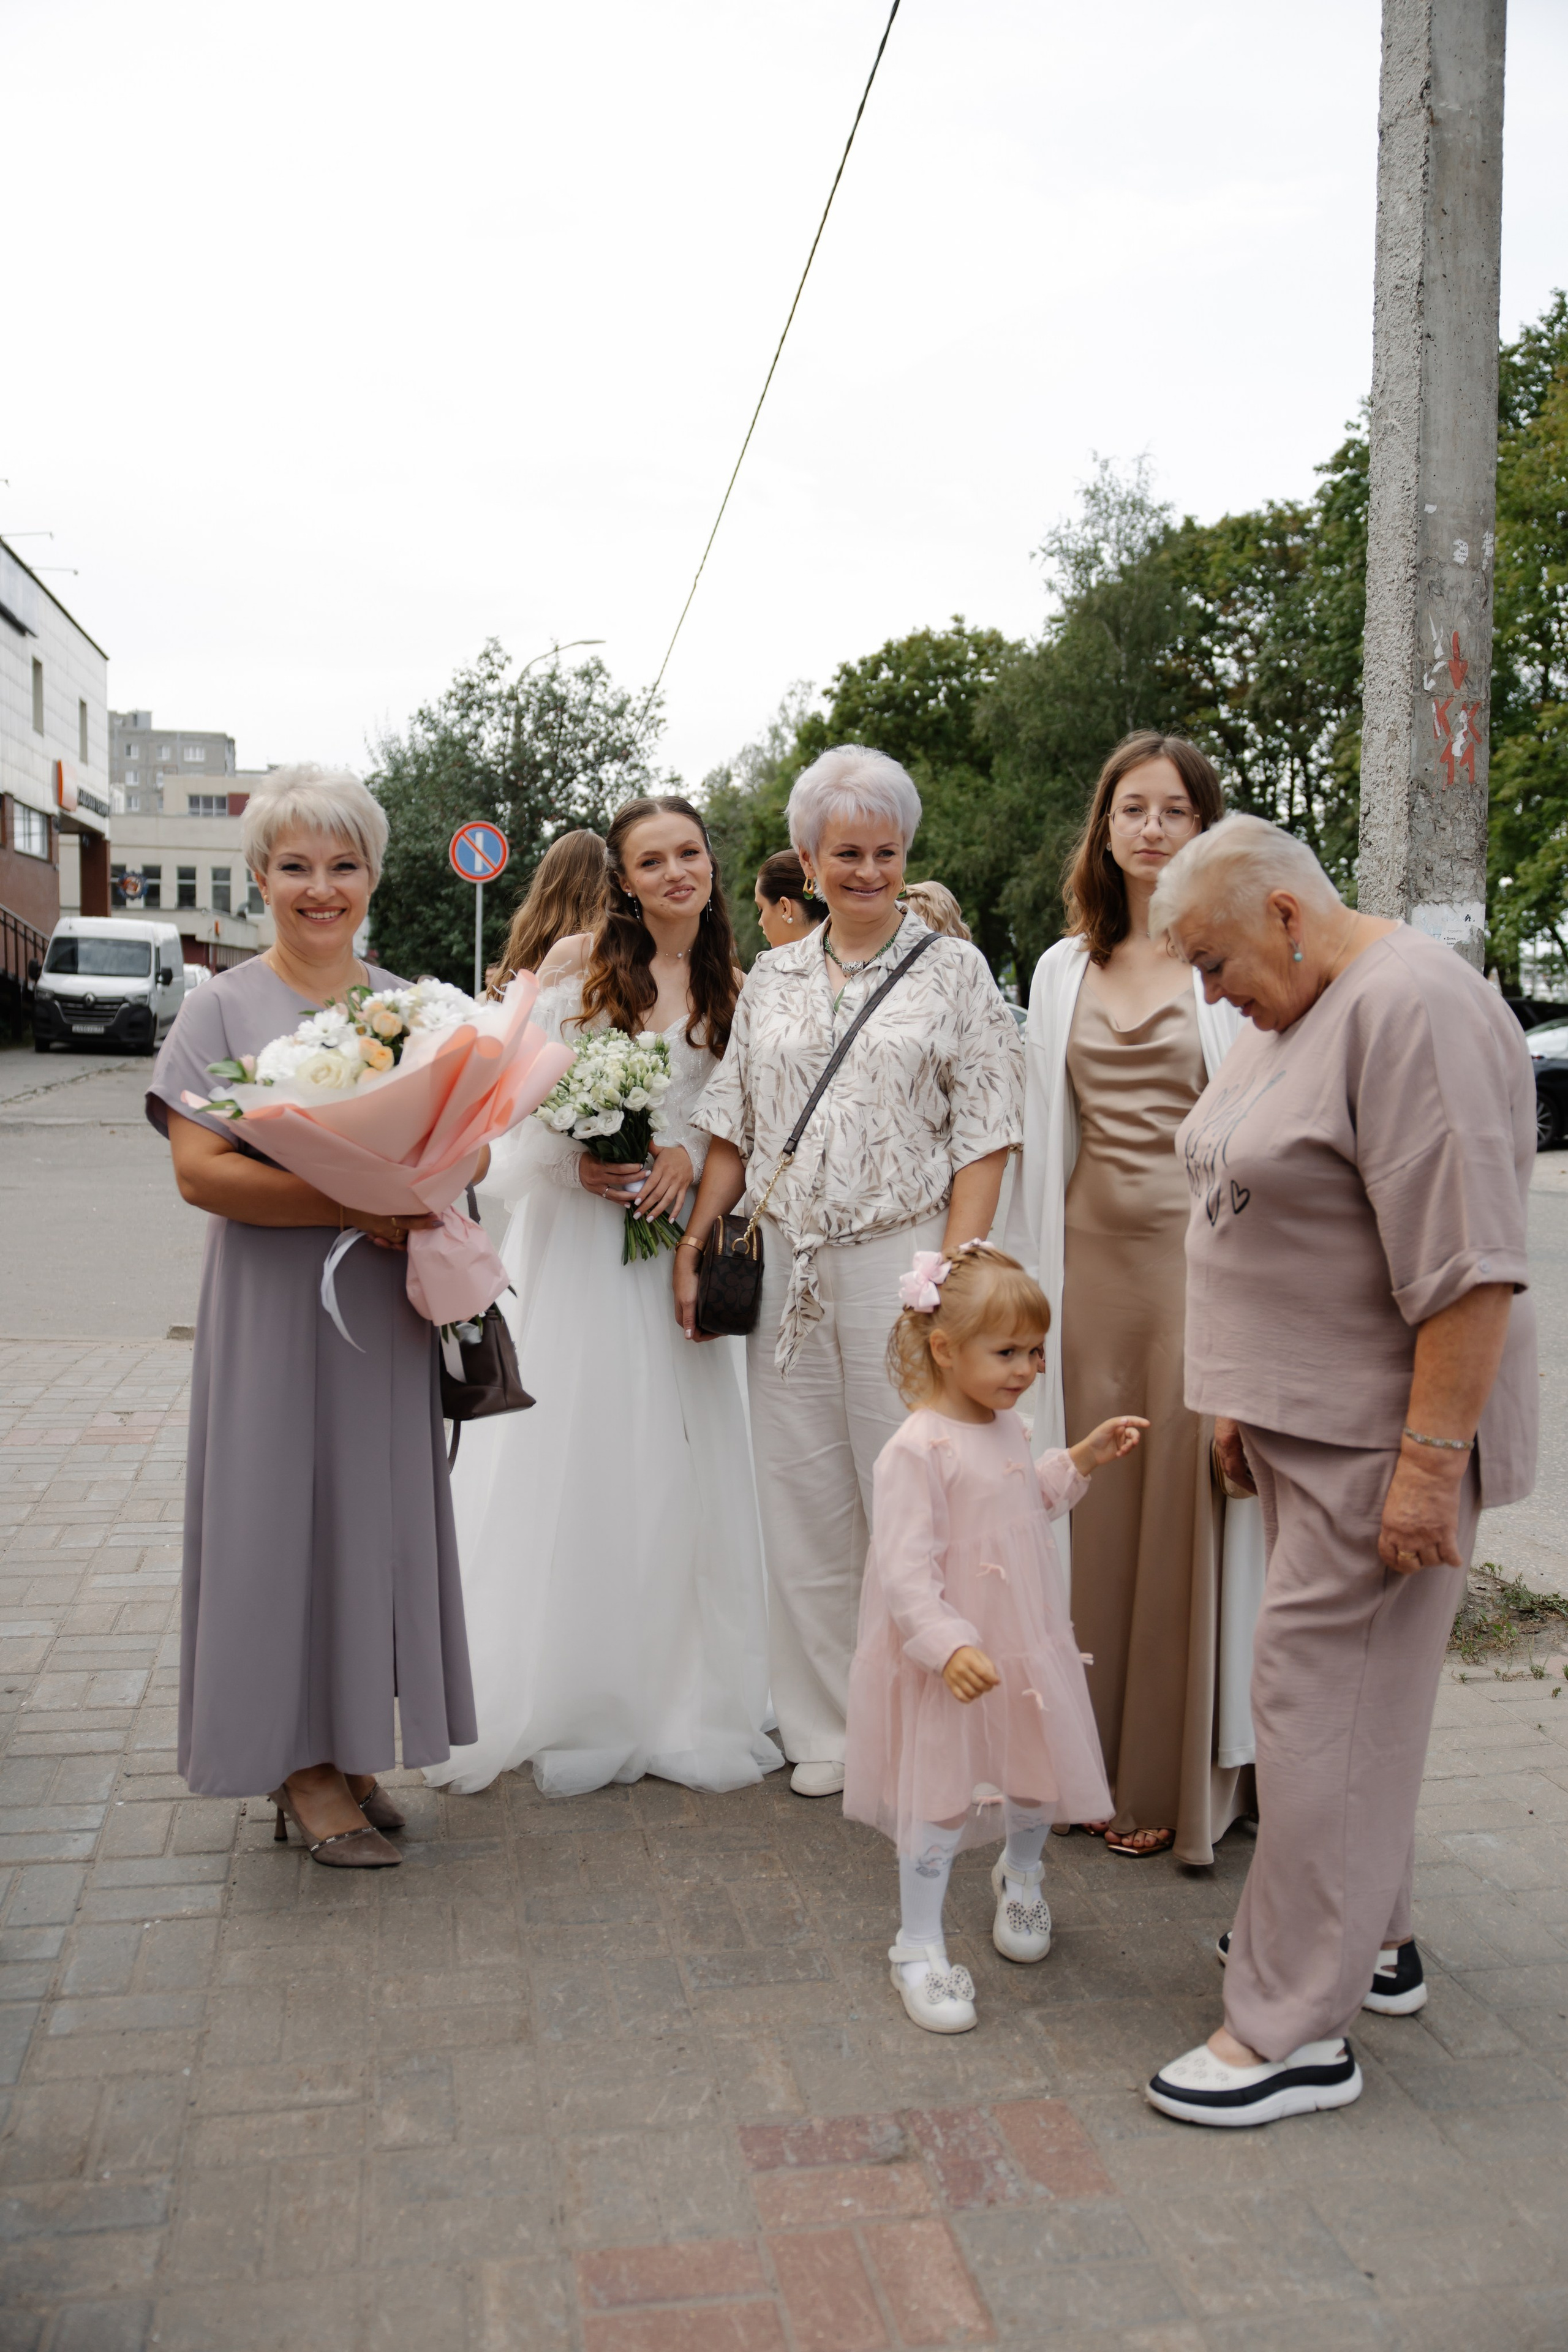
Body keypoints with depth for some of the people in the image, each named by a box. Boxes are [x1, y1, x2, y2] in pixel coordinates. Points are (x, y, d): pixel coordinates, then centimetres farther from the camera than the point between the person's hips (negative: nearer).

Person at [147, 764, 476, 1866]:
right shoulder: (224, 1008, -3)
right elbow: (200, 1170, -12)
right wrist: (353, 1207, -21)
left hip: (388, 1307, 4)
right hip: (273, 1308, -4)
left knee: (379, 1511, 9)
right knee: (284, 1511, 1)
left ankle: (351, 1743, 24)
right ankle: (299, 1761, 15)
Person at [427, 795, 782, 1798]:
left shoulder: (731, 989, 8)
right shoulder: (576, 962, -1)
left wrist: (691, 1154, -10)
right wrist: (573, 1158, -14)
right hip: (575, 1233, -2)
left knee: (671, 1458, 4)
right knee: (570, 1447, 0)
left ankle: (677, 1695, 18)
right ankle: (568, 1694, 14)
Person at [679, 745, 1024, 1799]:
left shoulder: (953, 969, 2)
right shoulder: (771, 979, 14)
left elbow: (983, 1139, -4)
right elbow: (736, 1127, 17)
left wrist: (952, 1277, -13)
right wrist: (694, 1244, 8)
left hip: (901, 1262, -4)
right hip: (787, 1267, 4)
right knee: (802, 1505, 8)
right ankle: (827, 1732, 21)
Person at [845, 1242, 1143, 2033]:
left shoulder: (1009, 1431, 4)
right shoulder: (916, 1450, -23)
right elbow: (903, 1570, -26)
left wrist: (1080, 1461, 14)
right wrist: (949, 1646, -35)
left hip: (1027, 1649, 8)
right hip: (946, 1666, -8)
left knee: (1039, 1782, 21)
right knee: (937, 1805, 3)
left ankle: (1020, 1877, 52)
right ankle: (919, 1951, 21)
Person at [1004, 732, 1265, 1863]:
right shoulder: (1064, 968, 13)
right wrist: (1032, 1277, 12)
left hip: (1201, 1254, -4)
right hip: (1093, 1257, 5)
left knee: (1190, 1505, 1)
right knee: (1097, 1508, 9)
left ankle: (1185, 1778, 17)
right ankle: (1103, 1759, 24)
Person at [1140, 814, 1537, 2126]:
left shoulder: (1415, 1010, -19)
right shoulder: (1290, 1012, 13)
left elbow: (1466, 1264, -24)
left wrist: (1431, 1460, -25)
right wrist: (1242, 1402, 20)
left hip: (1384, 1434, -9)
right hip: (1305, 1416, 9)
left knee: (1323, 1695, -5)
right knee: (1349, 1683, 17)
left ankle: (1295, 2030, 7)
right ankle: (1370, 1935, 34)